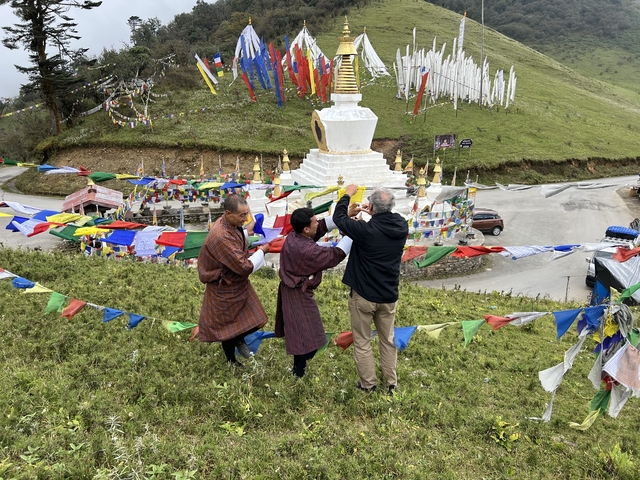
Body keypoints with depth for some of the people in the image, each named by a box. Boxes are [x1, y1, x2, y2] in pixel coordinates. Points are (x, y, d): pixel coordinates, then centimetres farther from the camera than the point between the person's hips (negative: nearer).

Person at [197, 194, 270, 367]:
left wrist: (246, 232, 0)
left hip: (238, 282, 8)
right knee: (228, 326, 16)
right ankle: (231, 361, 39)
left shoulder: (231, 223, -8)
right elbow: (244, 267, -32)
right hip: (225, 290, -8)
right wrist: (261, 251, -18)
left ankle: (239, 340, 44)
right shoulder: (221, 237, -36)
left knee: (254, 321, 14)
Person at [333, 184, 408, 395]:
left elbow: (339, 218, -8)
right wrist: (375, 215, 18)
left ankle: (368, 384, 24)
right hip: (389, 295, 5)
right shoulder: (402, 227, -9)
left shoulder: (366, 230, -23)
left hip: (363, 295, -4)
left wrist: (348, 194, 5)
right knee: (388, 340, 21)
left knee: (362, 342, 14)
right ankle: (391, 383, 32)